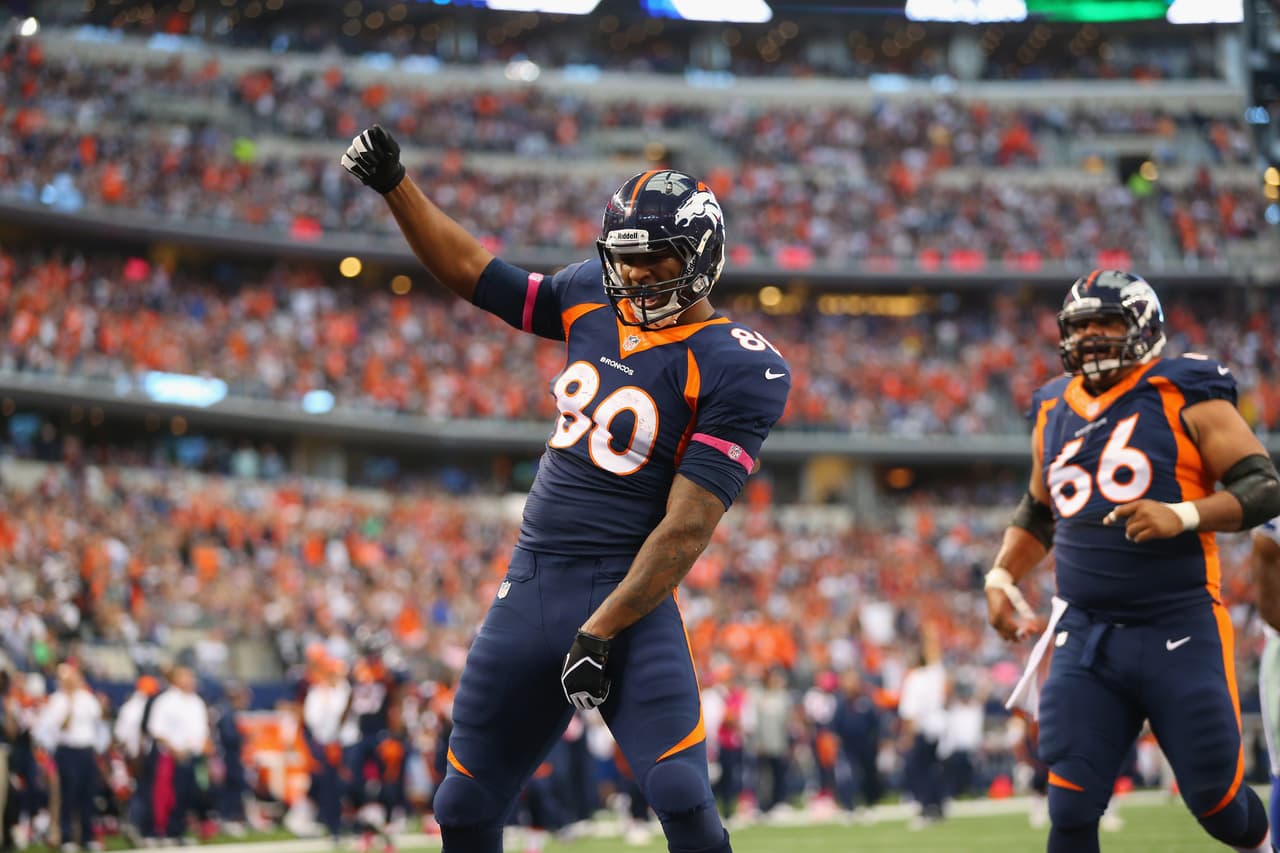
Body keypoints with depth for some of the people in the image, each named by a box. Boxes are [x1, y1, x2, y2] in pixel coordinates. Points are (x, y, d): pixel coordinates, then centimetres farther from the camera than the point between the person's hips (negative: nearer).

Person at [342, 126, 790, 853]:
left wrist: (602, 631, -19)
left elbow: (686, 529, -16)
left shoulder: (735, 369, -11)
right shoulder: (592, 299, 9)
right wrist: (394, 185, 14)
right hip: (530, 589, 6)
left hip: (627, 601, -6)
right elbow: (474, 273, 22)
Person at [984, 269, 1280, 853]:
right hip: (1085, 635, 4)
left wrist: (1182, 516, -23)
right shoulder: (1053, 410, 13)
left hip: (1180, 631, -4)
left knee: (1217, 802, 2)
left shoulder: (1184, 398, -4)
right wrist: (1002, 575, 13)